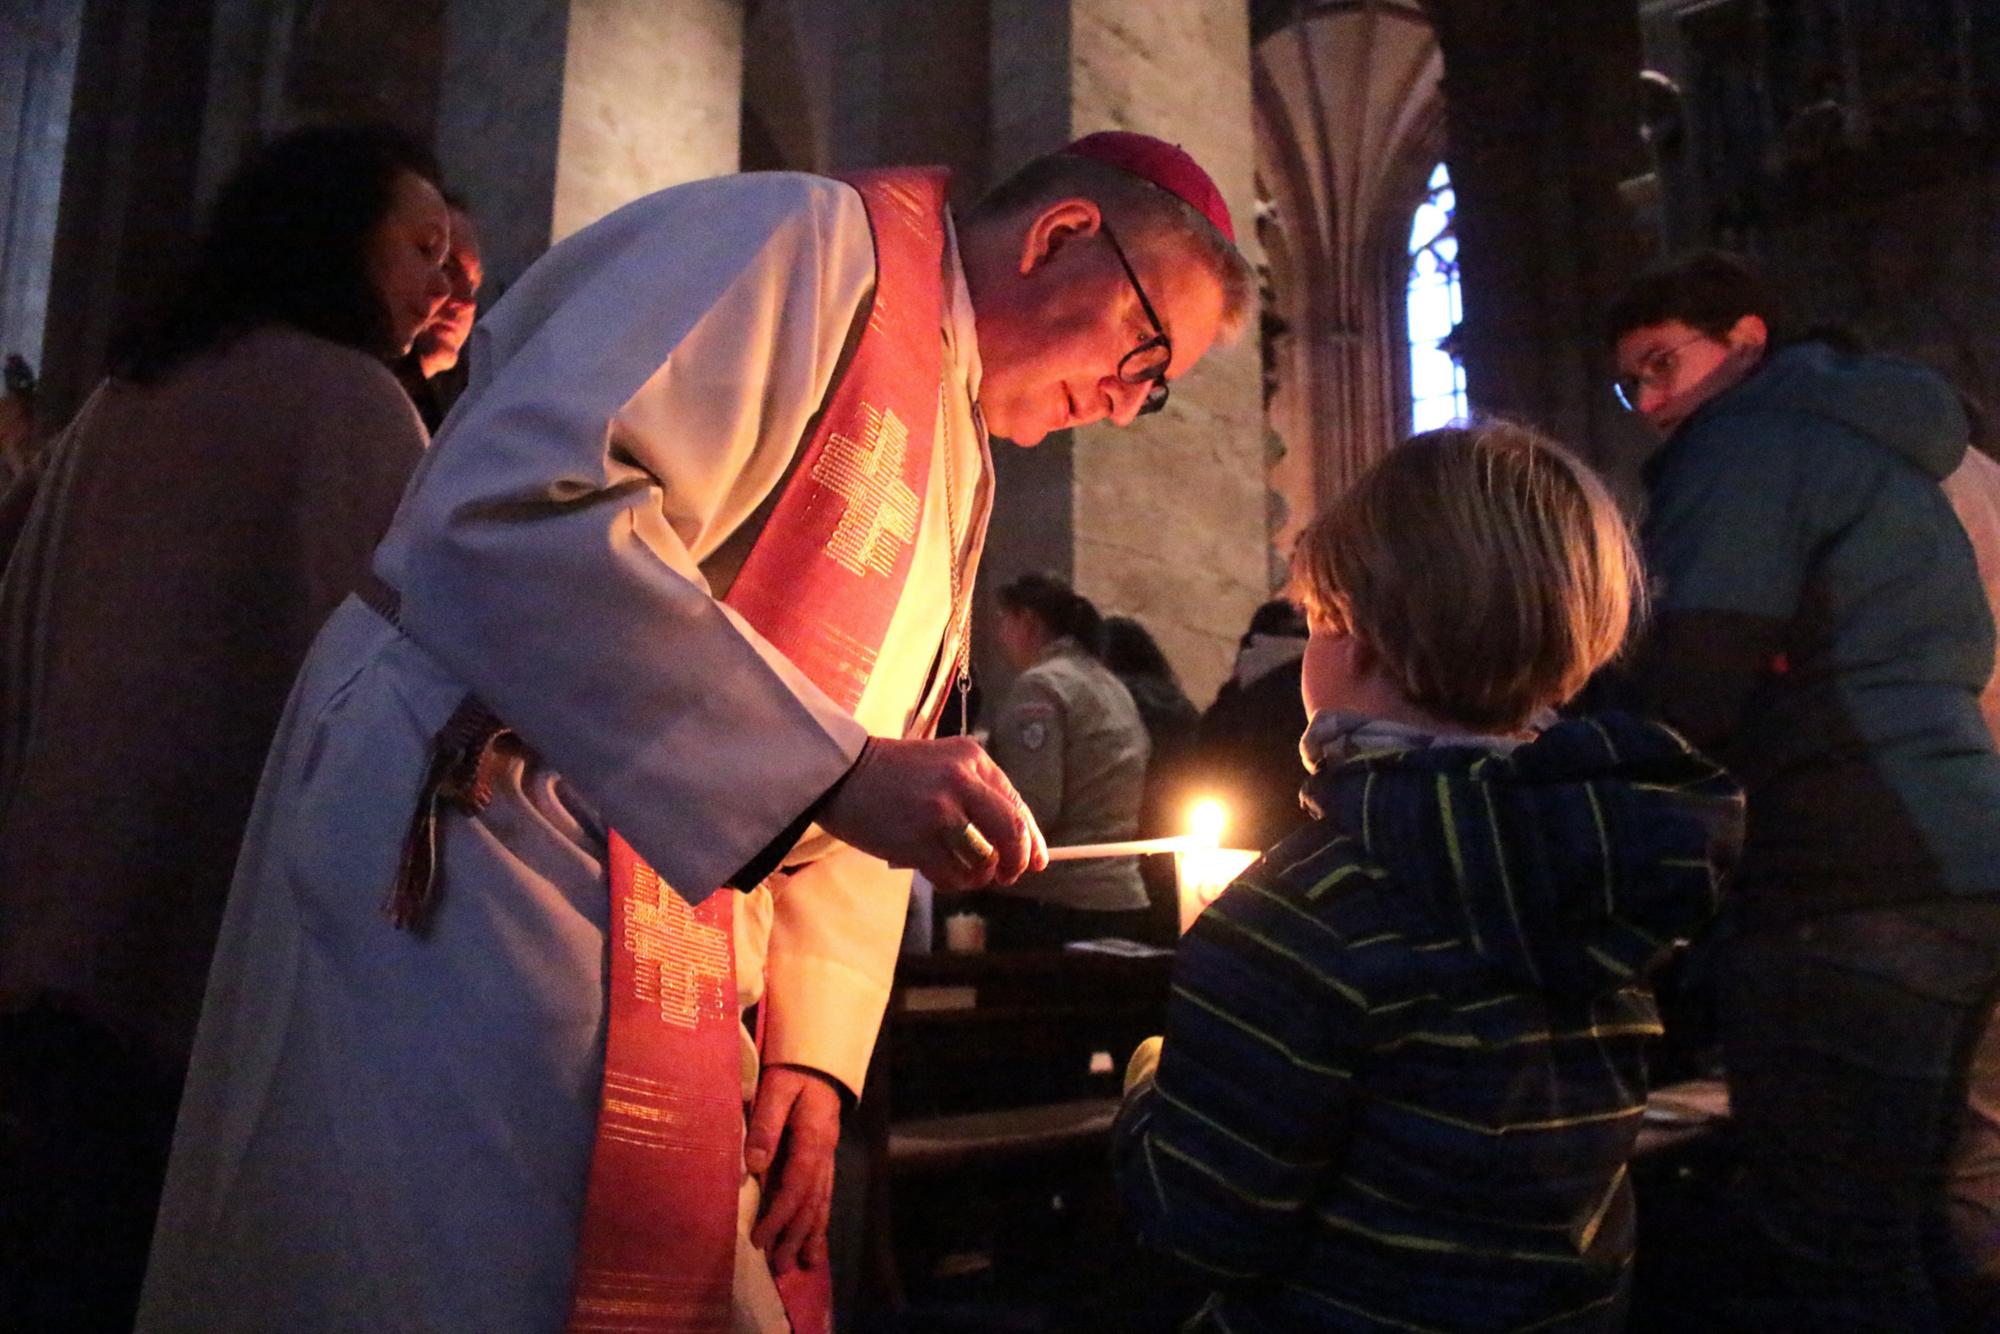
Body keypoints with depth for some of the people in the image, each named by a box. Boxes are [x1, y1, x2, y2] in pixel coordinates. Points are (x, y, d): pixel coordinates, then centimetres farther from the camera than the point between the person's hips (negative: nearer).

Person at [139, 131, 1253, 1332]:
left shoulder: (958, 470, 18)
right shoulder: (805, 241, -10)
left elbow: (867, 776, 17)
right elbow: (512, 511, -25)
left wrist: (813, 1047, 5)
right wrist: (837, 771, -28)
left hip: (674, 969, 9)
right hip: (467, 870, -9)